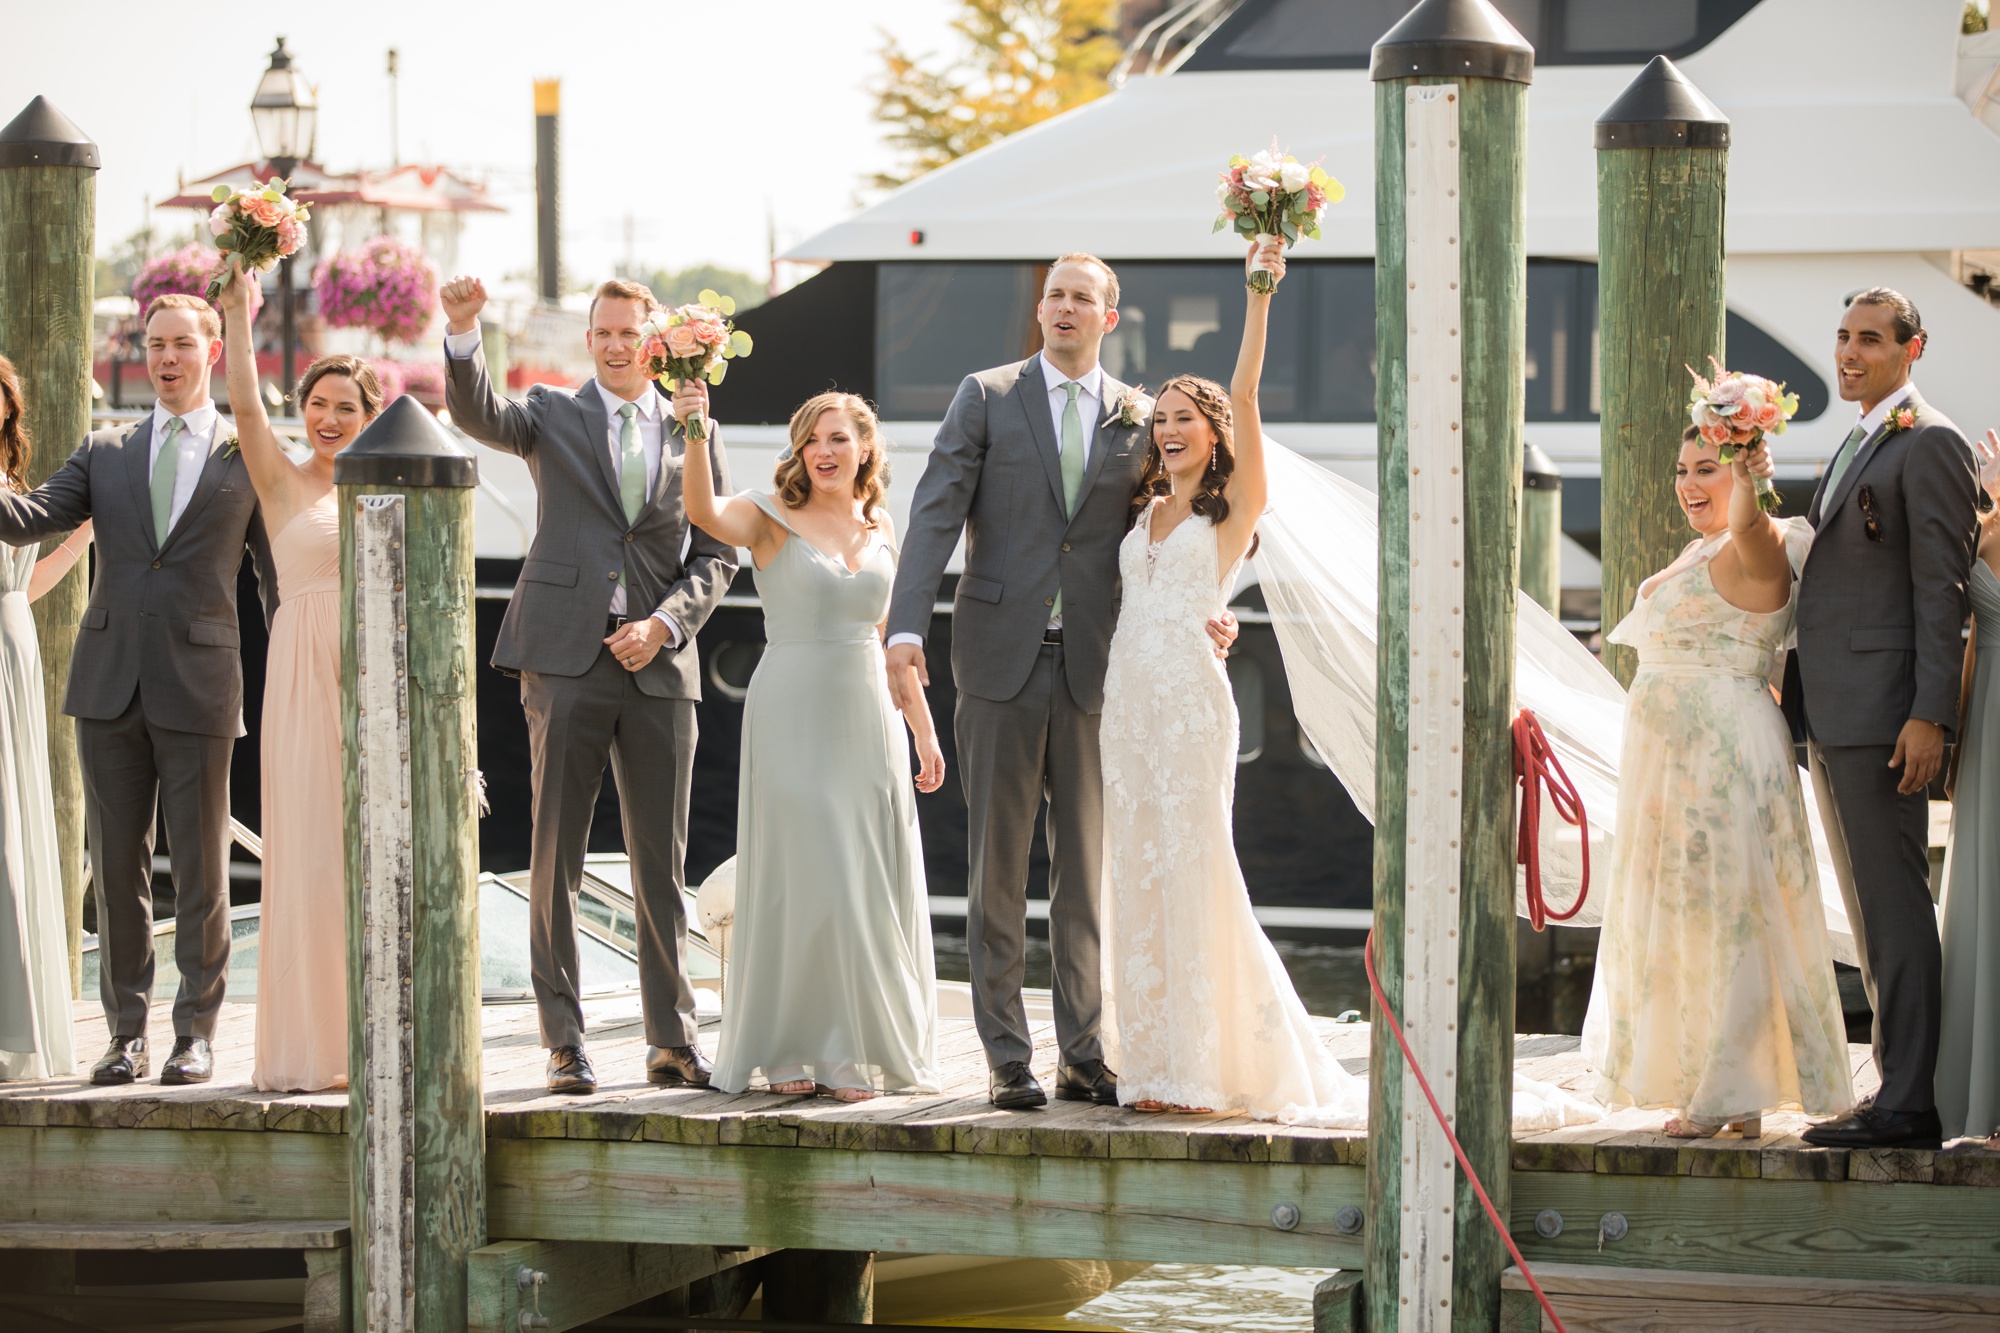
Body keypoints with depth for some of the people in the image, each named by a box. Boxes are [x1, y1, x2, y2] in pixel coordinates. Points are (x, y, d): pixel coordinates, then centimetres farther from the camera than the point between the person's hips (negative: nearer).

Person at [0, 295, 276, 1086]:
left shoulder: (248, 458, 5)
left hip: (199, 682, -3)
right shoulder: (107, 453, 13)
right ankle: (127, 1032, 11)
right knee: (116, 864, 5)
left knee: (200, 868, 0)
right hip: (110, 683, 3)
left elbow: (278, 578, 6)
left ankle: (196, 1033, 6)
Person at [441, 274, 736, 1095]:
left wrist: (664, 624, -6)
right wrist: (463, 333, -28)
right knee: (555, 857, -1)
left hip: (657, 662, 2)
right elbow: (476, 413, -10)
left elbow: (716, 555, 10)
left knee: (662, 864, 4)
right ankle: (564, 1043, 3)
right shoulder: (553, 417, 9)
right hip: (567, 658, -1)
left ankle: (673, 1041, 10)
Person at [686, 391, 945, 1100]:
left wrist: (924, 730, 16)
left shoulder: (878, 529, 11)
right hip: (792, 716, -5)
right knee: (793, 879, -4)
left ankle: (854, 1052, 14)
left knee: (867, 886, 5)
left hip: (866, 721, 5)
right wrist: (695, 435, -42)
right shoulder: (774, 517, -4)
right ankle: (788, 1050, 5)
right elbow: (705, 512, -26)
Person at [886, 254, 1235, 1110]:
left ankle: (1085, 1052, 14)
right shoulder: (986, 398, 3)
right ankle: (1006, 1058, 5)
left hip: (1094, 663, 2)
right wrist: (906, 628, -15)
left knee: (1087, 869, 7)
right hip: (1002, 658, -2)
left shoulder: (1138, 418, 9)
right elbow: (936, 514, -4)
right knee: (998, 864, 1)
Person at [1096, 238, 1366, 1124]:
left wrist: (1259, 297, -18)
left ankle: (1207, 1066, -4)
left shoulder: (1235, 506, 0)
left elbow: (1244, 398, -11)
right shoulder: (1145, 512, 18)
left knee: (1192, 870, -7)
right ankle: (1157, 1065, 9)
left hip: (1190, 697, -7)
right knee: (1137, 874, 5)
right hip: (1128, 694, 7)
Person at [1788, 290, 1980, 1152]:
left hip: (1883, 715, -10)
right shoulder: (1856, 449, 21)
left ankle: (1908, 1105, -9)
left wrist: (1929, 716, -21)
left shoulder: (1929, 445, -9)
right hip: (1832, 719, 10)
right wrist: (1806, 701, 18)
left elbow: (1942, 588, -15)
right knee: (1870, 912, 12)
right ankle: (1898, 1088, 16)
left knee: (1893, 905, -9)